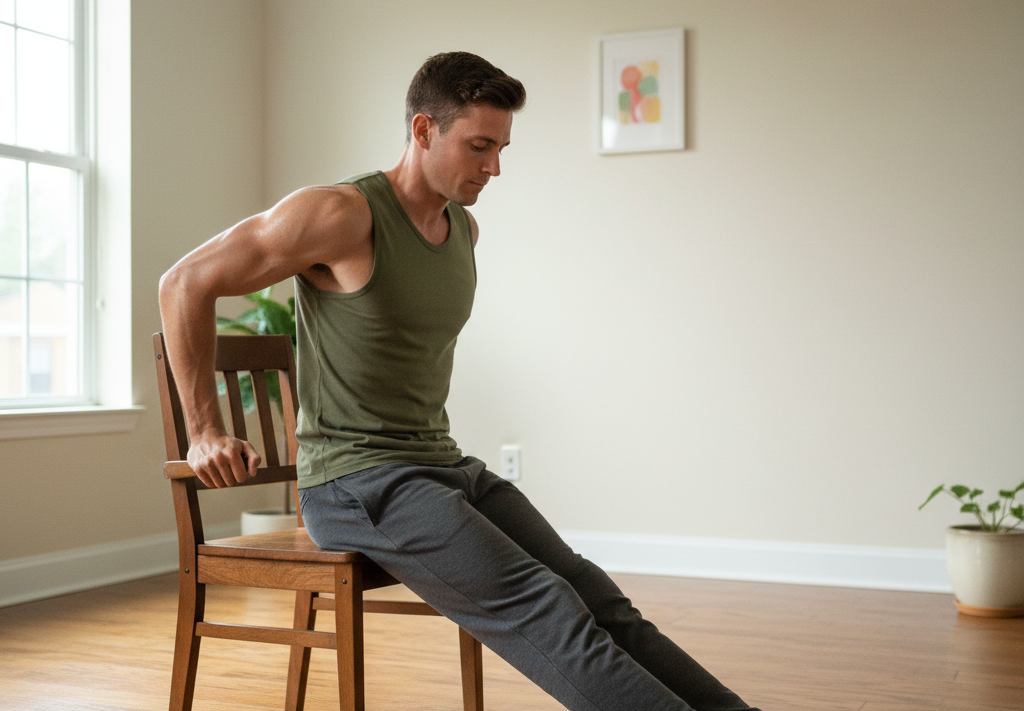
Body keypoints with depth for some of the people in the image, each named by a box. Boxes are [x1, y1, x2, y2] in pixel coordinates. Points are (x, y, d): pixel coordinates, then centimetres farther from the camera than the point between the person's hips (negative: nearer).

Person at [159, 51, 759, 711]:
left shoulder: (464, 229, 12)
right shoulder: (344, 215, -12)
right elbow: (186, 283, -9)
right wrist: (206, 431, -8)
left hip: (448, 463, 7)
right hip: (357, 482, -7)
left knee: (594, 598, -10)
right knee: (540, 607, -23)